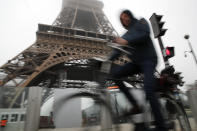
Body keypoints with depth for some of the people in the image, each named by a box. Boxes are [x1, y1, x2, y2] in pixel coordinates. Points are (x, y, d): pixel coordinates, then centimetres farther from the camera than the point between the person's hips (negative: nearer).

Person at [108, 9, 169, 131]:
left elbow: (145, 34, -14)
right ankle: (135, 106, -10)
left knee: (149, 90, -21)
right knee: (115, 73, -15)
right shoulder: (125, 36, 22)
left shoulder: (141, 22, 8)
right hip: (136, 62, 6)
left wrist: (126, 41, -28)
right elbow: (118, 52, 12)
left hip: (148, 60, -5)